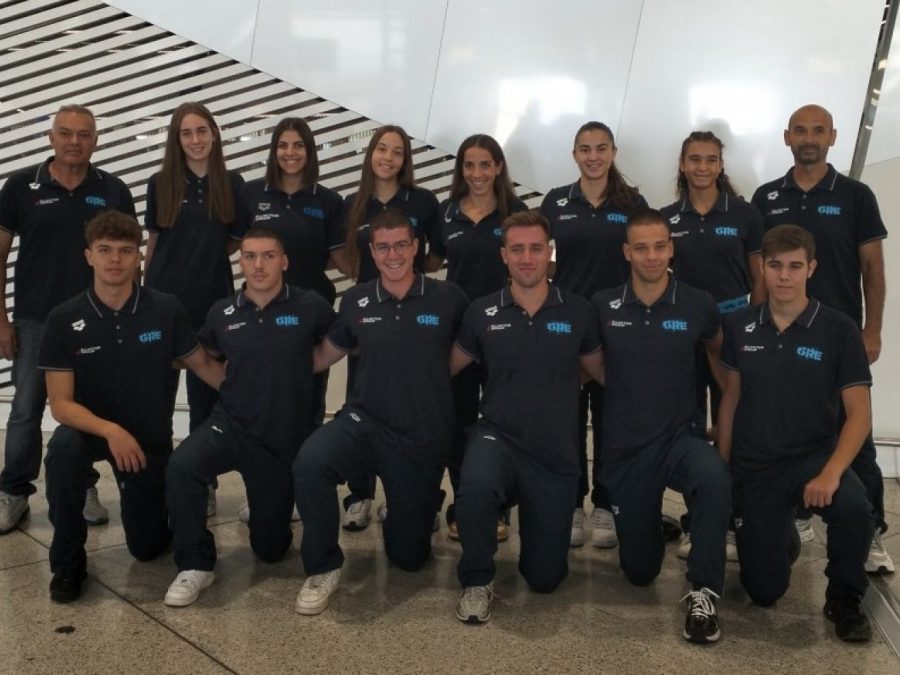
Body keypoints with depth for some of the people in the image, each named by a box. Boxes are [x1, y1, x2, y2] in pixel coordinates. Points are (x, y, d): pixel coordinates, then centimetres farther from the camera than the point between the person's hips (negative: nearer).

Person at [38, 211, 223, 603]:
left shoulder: (166, 311, -14)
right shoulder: (64, 320, -16)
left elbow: (202, 365, 0)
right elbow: (61, 404, -18)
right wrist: (110, 430, -34)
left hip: (150, 437, 1)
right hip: (89, 428, -1)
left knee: (148, 546, 3)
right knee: (62, 451, -36)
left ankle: (147, 505, 41)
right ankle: (68, 563, -14)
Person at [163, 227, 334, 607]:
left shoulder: (310, 307, -9)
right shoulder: (222, 312, -1)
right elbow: (206, 355, 19)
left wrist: (292, 374, 6)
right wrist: (233, 384, 7)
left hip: (287, 439, -1)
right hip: (231, 425, 1)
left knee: (270, 548, 8)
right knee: (181, 467, -32)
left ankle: (268, 514, 44)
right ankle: (195, 565, -13)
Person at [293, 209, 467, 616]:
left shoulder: (448, 299, -6)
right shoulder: (355, 301, 1)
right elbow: (324, 356, 13)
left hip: (424, 440, -1)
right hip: (364, 422, 1)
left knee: (409, 557, 9)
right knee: (309, 463, -33)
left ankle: (412, 511, 45)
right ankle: (323, 568, -11)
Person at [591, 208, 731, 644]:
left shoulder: (698, 306, -6)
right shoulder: (602, 307, -5)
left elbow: (717, 353, 15)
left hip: (681, 437, -1)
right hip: (624, 447, 1)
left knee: (714, 477, -38)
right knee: (639, 571, 9)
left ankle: (704, 591, -21)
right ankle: (652, 524, 44)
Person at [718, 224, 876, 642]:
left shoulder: (838, 329, -9)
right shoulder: (740, 326, 0)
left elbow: (859, 413, -11)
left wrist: (831, 472, -26)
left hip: (814, 456, -2)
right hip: (752, 466, 2)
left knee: (855, 508, -36)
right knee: (764, 591, 2)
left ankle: (843, 598, -6)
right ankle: (784, 537, 38)